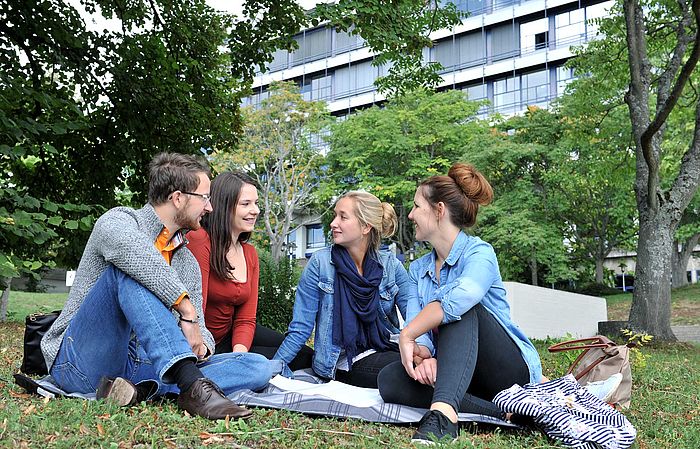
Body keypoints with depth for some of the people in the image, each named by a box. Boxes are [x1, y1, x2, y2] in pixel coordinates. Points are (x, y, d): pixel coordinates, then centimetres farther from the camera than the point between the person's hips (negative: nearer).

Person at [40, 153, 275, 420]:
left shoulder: (188, 263, 17)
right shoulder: (118, 221, -4)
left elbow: (199, 330, 14)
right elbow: (131, 248, -30)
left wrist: (202, 345, -11)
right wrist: (186, 309, -29)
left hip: (139, 366, 6)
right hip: (82, 360, -5)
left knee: (259, 367, -9)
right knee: (127, 270, -30)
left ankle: (143, 389, -31)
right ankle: (193, 386, -42)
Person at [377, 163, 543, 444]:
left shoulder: (479, 253, -10)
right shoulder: (417, 270, 12)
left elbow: (462, 296, -34)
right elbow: (416, 326, -4)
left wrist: (407, 336, -28)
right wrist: (423, 356, -26)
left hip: (510, 370, -5)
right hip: (457, 378, 6)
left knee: (459, 309, -30)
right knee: (389, 380, -21)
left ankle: (443, 413, -50)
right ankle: (501, 412, -29)